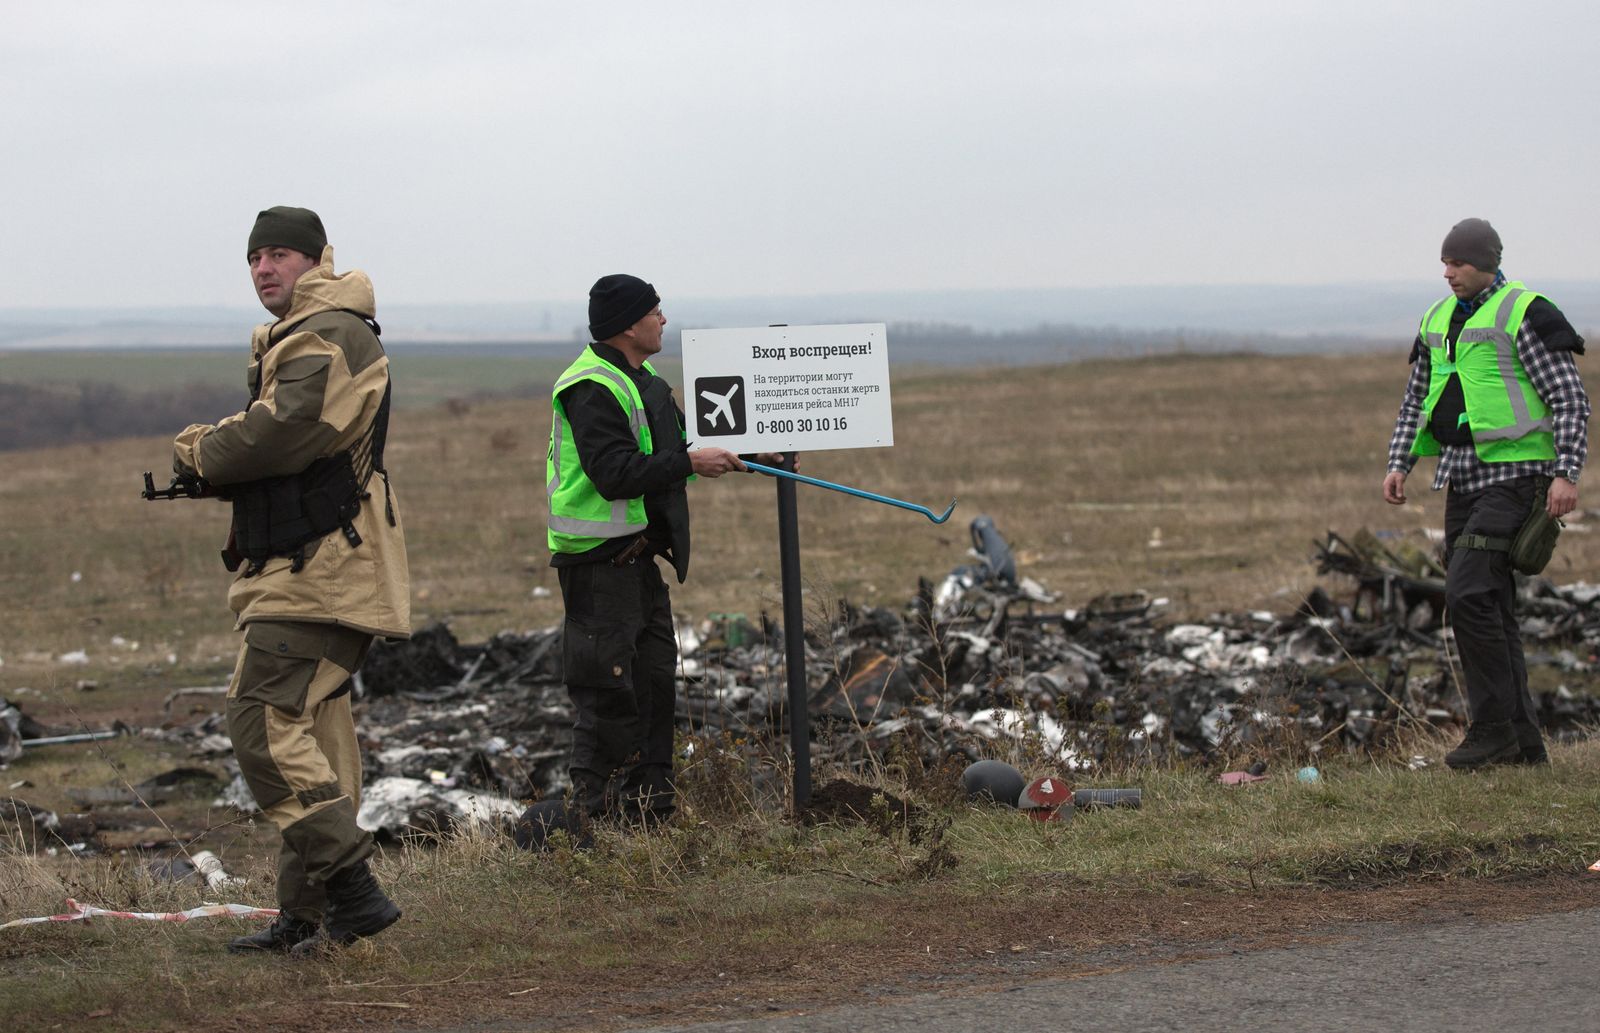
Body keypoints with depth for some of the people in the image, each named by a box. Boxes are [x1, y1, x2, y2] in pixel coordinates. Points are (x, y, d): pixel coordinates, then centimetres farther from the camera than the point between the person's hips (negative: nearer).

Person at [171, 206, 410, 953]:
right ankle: (308, 918, 17)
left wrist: (201, 453, -10)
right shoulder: (292, 341, 22)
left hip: (320, 569, -11)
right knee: (312, 736, 12)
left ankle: (351, 892, -18)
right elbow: (267, 450, 19)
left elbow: (285, 430, -26)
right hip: (304, 571, 11)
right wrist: (215, 458, -2)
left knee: (265, 723, -16)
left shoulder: (332, 338, -12)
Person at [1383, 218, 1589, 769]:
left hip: (1514, 475, -8)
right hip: (1463, 477, 8)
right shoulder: (1438, 320, 13)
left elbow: (1571, 400, -10)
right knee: (1489, 608, 7)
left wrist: (1566, 473, -18)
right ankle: (1523, 741, 12)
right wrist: (1399, 464, 11)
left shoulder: (1524, 315, -10)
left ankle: (1493, 728, -9)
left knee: (1467, 593, -17)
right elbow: (1416, 399, 22)